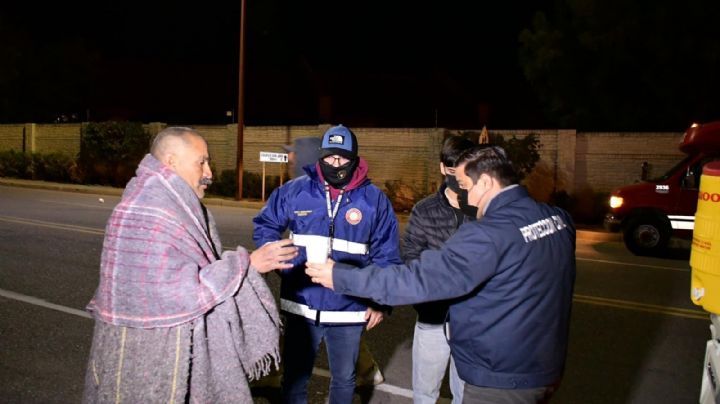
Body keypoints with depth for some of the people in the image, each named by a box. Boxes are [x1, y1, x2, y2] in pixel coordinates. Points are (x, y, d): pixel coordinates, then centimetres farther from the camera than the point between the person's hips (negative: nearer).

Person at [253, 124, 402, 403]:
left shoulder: (375, 200, -5)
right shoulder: (295, 191, -4)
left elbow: (387, 256, 0)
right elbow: (264, 225, 8)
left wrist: (381, 301, -3)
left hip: (349, 309, 0)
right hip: (301, 305, 1)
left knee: (344, 379, 19)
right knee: (295, 376, 18)